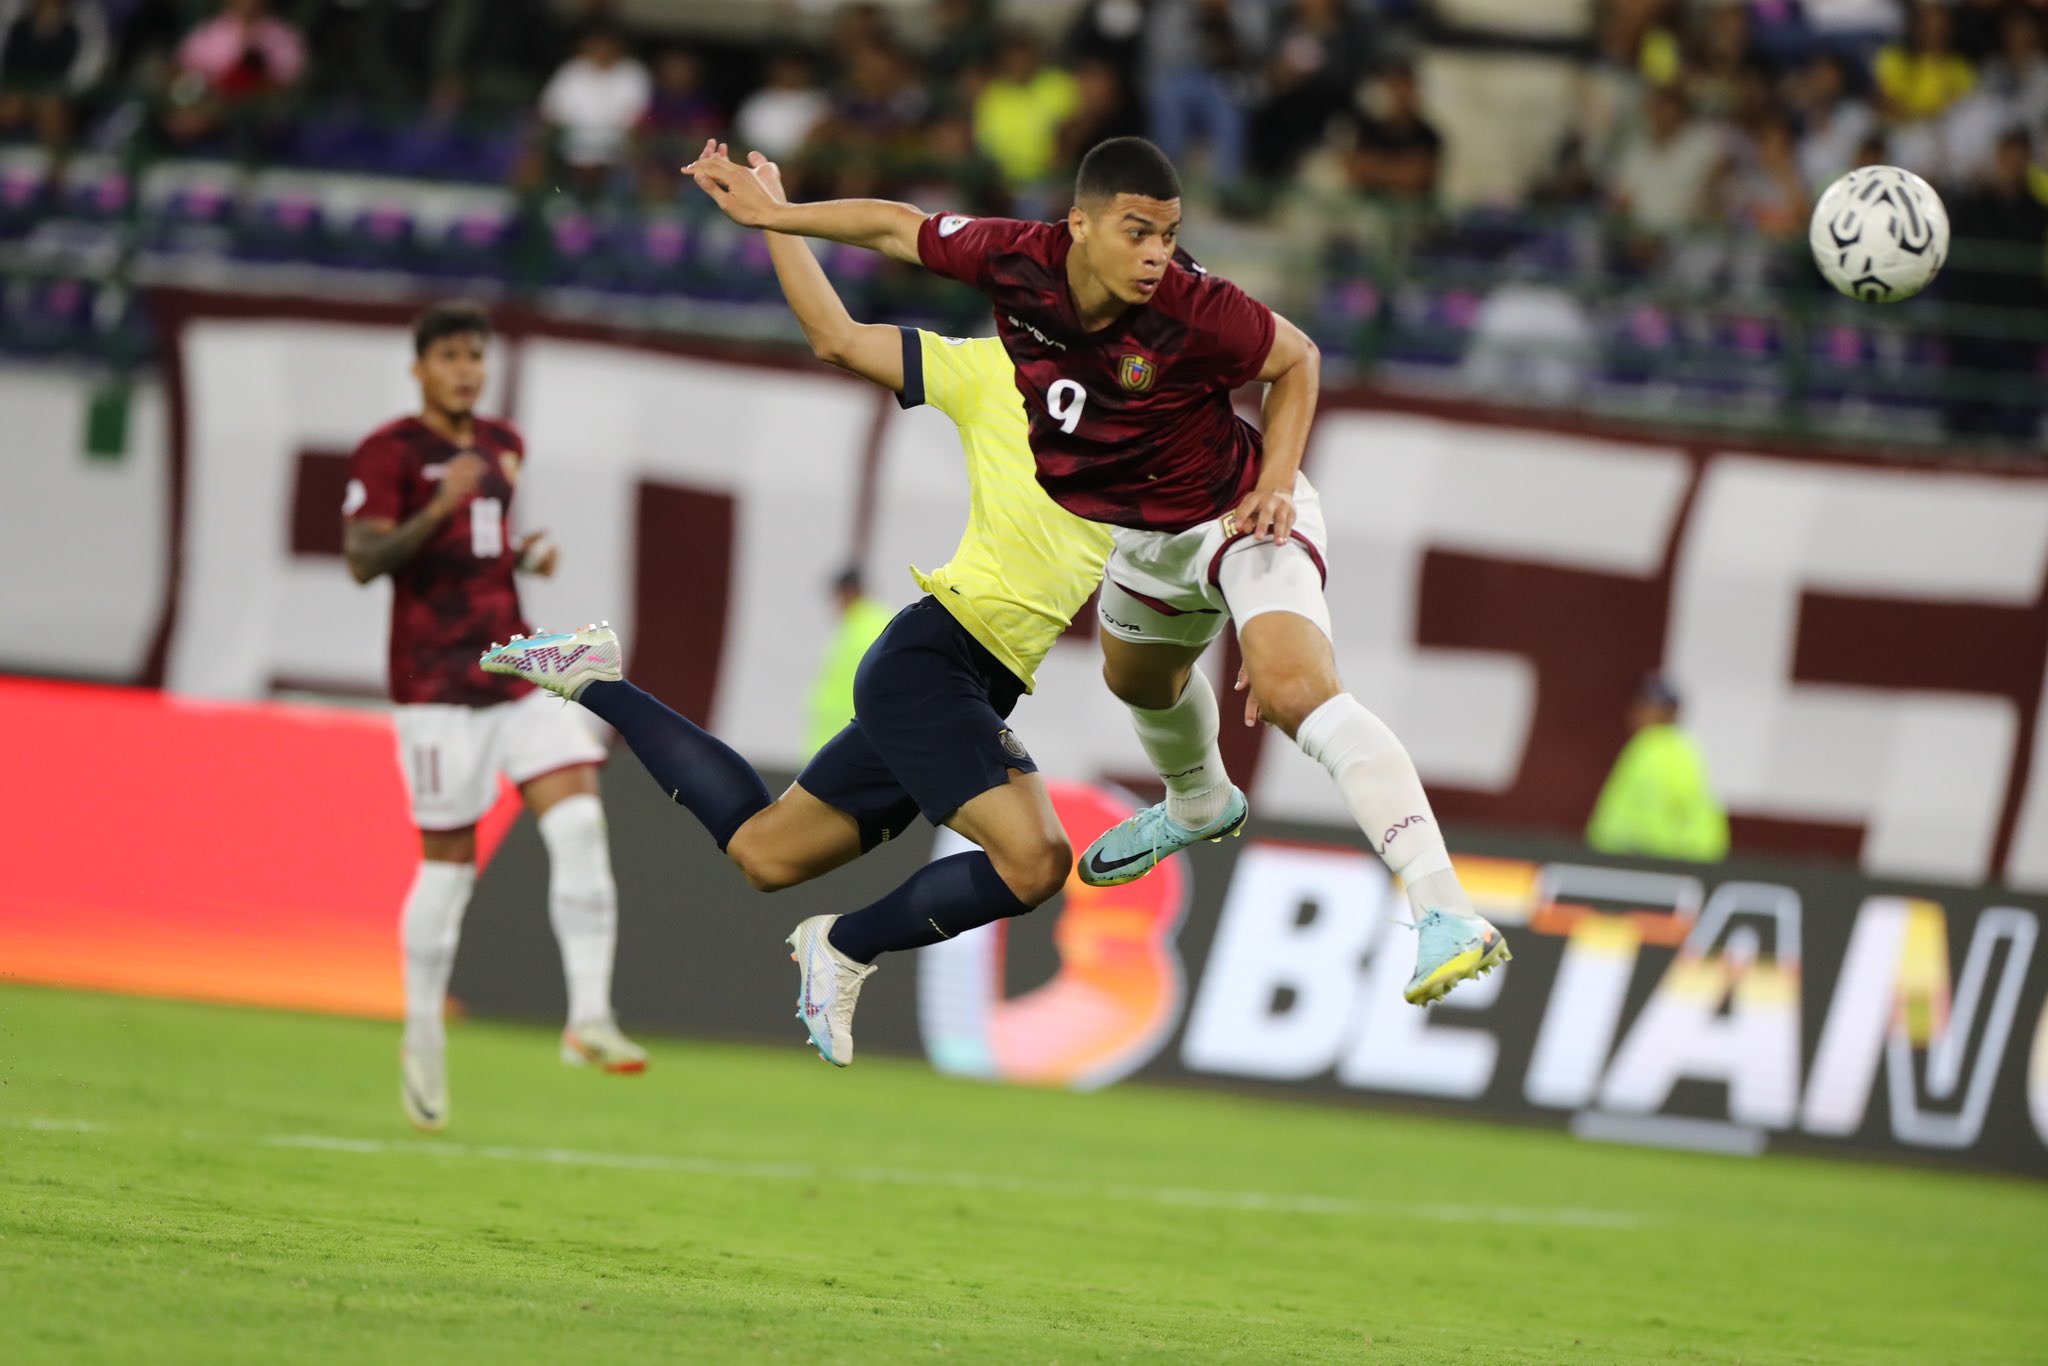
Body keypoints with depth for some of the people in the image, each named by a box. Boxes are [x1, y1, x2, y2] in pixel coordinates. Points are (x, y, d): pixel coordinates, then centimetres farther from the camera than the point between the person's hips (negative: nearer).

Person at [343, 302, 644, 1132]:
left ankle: (589, 1017, -13)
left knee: (579, 821, -12)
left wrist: (526, 557, 9)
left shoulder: (502, 446, 17)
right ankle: (423, 1039, 14)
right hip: (437, 682, -6)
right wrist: (437, 511, -30)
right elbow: (362, 560, -16)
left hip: (518, 672, 6)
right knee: (449, 861, -2)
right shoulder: (388, 454, -5)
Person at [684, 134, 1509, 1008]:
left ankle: (1445, 915, -36)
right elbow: (897, 227, -3)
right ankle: (1198, 804, 70)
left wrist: (1274, 484, -22)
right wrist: (773, 213, 2)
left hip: (1239, 517, -7)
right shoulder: (1014, 263, -22)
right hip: (1143, 537, 7)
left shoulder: (1192, 311, -32)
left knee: (1292, 690, -30)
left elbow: (1296, 360, -12)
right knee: (1137, 675, 34)